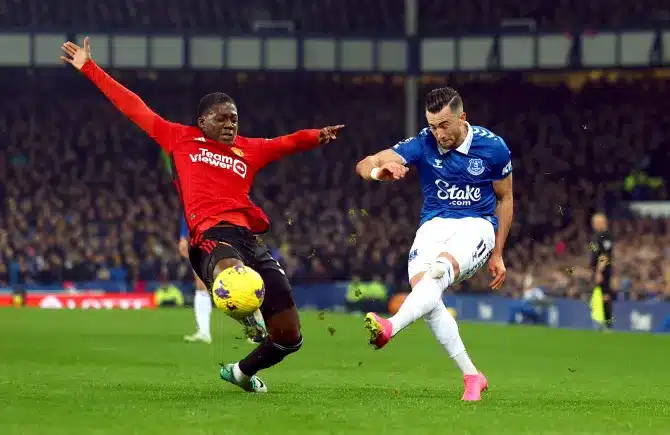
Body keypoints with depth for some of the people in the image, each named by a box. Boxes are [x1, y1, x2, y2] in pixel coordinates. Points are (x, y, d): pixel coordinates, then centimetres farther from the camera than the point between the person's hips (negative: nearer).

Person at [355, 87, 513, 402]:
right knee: (420, 284, -25)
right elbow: (364, 165, -15)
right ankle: (471, 376, -14)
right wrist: (377, 171, -40)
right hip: (434, 225, 2)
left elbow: (504, 199, 11)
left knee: (441, 269, -34)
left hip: (477, 225, -2)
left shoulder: (493, 147, -4)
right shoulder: (422, 144, -5)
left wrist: (497, 254, 11)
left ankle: (389, 328, -57)